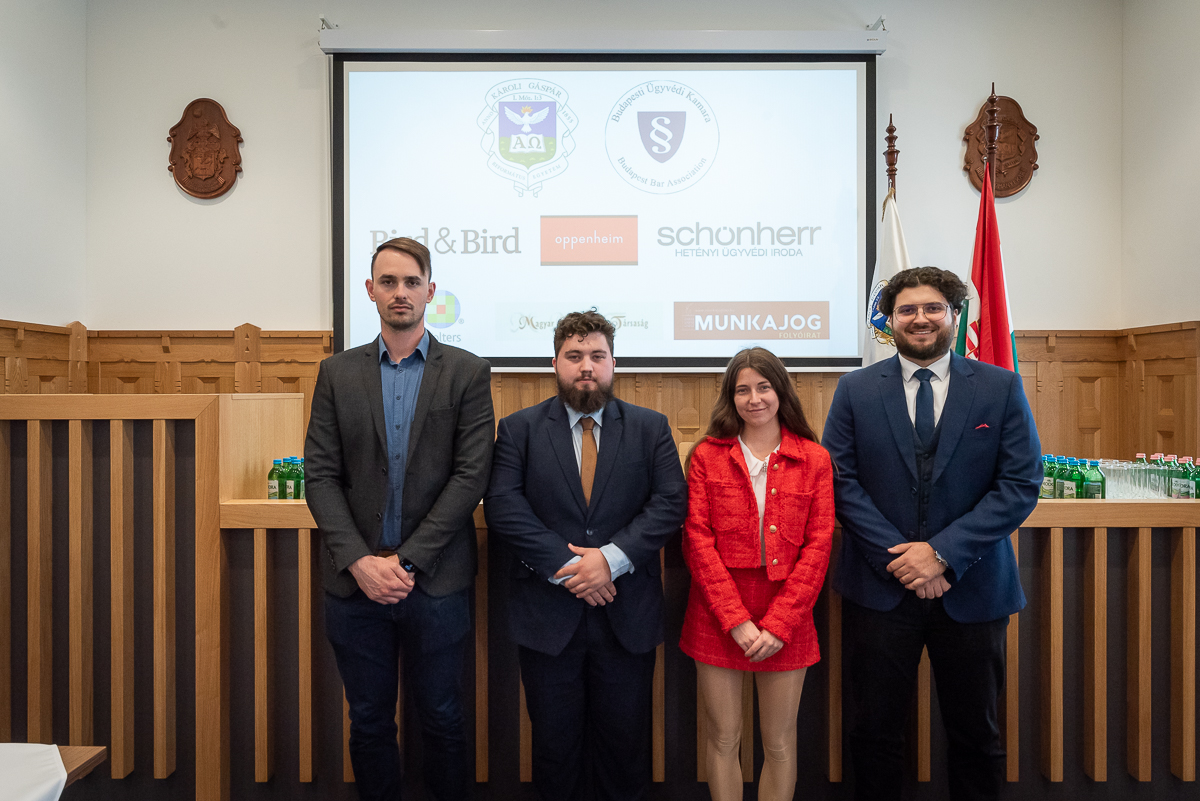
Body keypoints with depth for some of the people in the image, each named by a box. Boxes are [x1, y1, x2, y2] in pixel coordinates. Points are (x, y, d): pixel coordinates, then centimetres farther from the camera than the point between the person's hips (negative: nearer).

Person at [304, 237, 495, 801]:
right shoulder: (338, 373, 6)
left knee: (442, 720, 12)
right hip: (356, 579, 2)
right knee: (369, 723, 16)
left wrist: (406, 560, -12)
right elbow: (321, 476, 0)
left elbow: (471, 476, -8)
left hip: (435, 580, -2)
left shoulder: (468, 373, -1)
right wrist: (359, 561, -11)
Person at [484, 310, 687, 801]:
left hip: (626, 615, 1)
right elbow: (503, 507, -10)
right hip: (548, 614, 0)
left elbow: (670, 503, -6)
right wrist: (565, 566, -17)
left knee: (624, 738, 14)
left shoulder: (651, 428, 4)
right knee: (554, 740, 14)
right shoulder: (519, 428, 1)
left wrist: (612, 557, -17)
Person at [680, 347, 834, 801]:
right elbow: (698, 541, -3)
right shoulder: (706, 456, 2)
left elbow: (818, 547, -1)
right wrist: (736, 620, -11)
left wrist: (778, 624, -9)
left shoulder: (814, 460, 3)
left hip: (786, 618, 0)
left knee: (780, 743, 10)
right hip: (718, 617, 0)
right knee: (723, 738, 9)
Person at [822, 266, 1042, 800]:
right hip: (879, 587, 0)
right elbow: (840, 481, -4)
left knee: (975, 733, 16)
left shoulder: (1001, 388, 0)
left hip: (972, 589, 1)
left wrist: (943, 552, -14)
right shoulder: (855, 390, 1)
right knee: (874, 731, 11)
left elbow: (1021, 484, -6)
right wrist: (898, 557, -13)